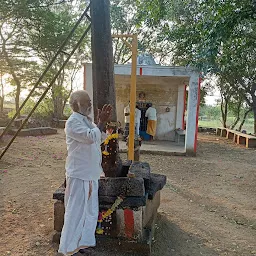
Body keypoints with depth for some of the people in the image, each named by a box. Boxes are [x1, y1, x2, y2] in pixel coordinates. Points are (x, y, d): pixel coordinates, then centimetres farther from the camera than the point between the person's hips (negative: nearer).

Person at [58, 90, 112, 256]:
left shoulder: (87, 120, 13)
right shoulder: (73, 122, -16)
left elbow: (100, 139, 17)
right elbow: (91, 137, -28)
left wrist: (104, 122, 3)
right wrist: (101, 122, -16)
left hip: (91, 173, 9)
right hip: (79, 174, -9)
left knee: (90, 210, 16)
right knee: (76, 211, 1)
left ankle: (83, 242, 31)